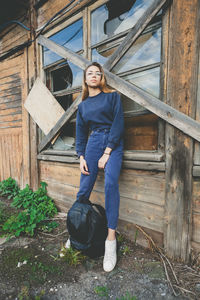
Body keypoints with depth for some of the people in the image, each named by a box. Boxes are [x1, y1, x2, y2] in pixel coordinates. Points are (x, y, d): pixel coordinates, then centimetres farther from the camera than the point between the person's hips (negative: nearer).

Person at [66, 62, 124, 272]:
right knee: (84, 188, 0)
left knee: (111, 183, -24)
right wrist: (81, 157, 2)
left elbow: (118, 124, -5)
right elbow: (80, 134, 16)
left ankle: (111, 239, -17)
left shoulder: (112, 96, 6)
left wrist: (107, 153, -12)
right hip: (93, 143, 3)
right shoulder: (83, 105, 17)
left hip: (113, 143, -3)